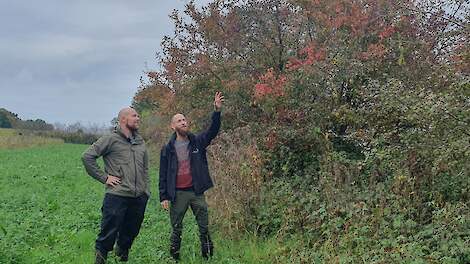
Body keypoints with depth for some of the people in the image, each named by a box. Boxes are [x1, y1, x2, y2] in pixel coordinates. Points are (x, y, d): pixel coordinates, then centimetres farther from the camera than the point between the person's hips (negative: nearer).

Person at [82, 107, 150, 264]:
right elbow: (87, 156, -7)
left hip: (139, 198, 6)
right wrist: (104, 177, -8)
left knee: (130, 234, 17)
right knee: (108, 235, -5)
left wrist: (147, 191, 15)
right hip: (117, 197, -6)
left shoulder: (140, 142, 16)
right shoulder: (111, 139, -4)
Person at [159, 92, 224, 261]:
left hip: (196, 192, 1)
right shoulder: (167, 149, 1)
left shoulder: (197, 142, 4)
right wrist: (163, 197, -3)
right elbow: (163, 175, 2)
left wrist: (217, 110, -24)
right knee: (176, 230, 9)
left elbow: (212, 131, -10)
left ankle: (208, 257, 16)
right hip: (178, 194, -1)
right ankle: (174, 259, 22)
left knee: (204, 228, 6)